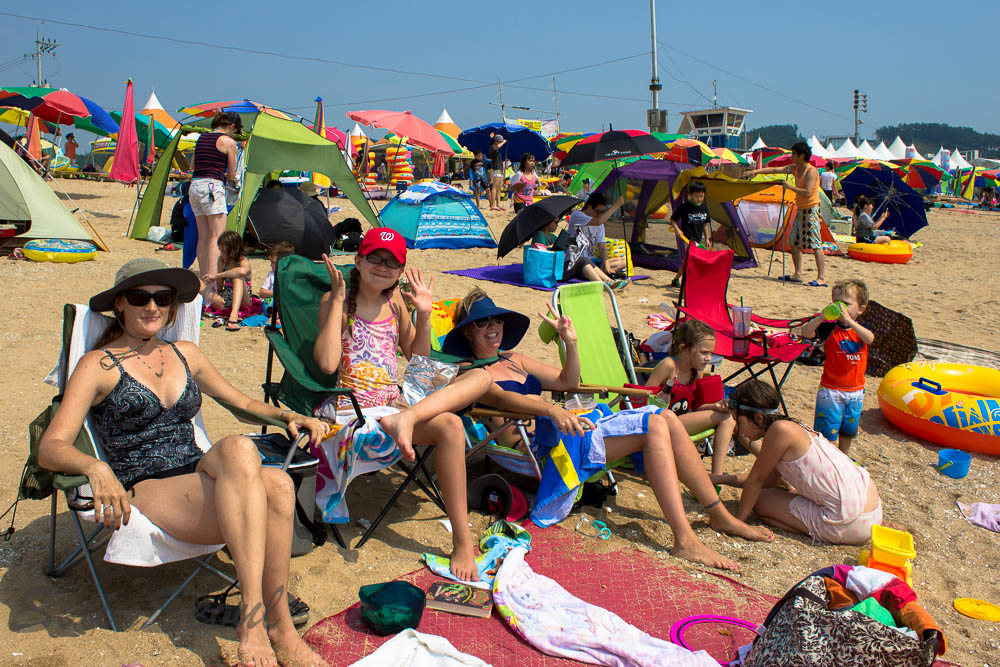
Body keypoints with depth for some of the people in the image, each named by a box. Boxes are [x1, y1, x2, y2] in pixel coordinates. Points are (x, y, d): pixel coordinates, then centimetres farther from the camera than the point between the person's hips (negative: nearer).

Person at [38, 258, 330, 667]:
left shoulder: (184, 354, 19)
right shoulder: (98, 365, 4)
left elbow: (243, 402, 26)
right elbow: (50, 448, -6)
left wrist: (287, 415, 6)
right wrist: (95, 468, -28)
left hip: (200, 487, 5)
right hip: (146, 492, -4)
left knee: (278, 486, -31)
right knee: (238, 449, -35)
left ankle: (279, 630, -26)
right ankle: (253, 610, -37)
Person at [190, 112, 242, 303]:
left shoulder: (201, 138, 19)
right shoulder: (228, 142, -2)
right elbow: (232, 175, 1)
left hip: (194, 186, 7)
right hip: (212, 188, -7)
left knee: (203, 237, 11)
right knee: (217, 237, -8)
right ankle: (212, 283, -16)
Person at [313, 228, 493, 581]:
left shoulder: (394, 300, 15)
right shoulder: (336, 301, -1)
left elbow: (418, 358, 21)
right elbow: (327, 363, -17)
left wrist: (424, 314, 7)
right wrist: (337, 300, -14)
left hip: (394, 400, 7)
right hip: (352, 407, -7)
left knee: (480, 376, -12)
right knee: (449, 426, -30)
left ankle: (405, 419, -36)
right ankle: (462, 543, -26)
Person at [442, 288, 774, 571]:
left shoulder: (512, 359, 25)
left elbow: (567, 382, 25)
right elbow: (500, 398, -19)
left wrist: (571, 343, 7)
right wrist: (552, 410, -36)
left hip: (565, 426, 8)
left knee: (667, 417, -7)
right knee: (653, 425, -21)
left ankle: (720, 515, 2)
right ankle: (685, 541, -25)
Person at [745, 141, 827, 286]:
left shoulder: (811, 171, -16)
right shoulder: (794, 168, 10)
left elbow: (807, 193, -26)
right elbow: (775, 170, 11)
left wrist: (790, 187, -19)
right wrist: (756, 171, 3)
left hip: (811, 210, -9)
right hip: (800, 210, 9)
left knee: (815, 244, -12)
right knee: (795, 242, 11)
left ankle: (822, 277, -12)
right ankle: (797, 274, 18)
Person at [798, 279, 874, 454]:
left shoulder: (862, 328, -4)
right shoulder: (829, 328, -10)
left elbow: (870, 339, -27)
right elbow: (806, 332, -23)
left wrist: (849, 321, -41)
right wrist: (821, 317, -38)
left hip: (856, 389, 3)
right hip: (831, 389, -3)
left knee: (848, 429, 20)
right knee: (827, 429, 0)